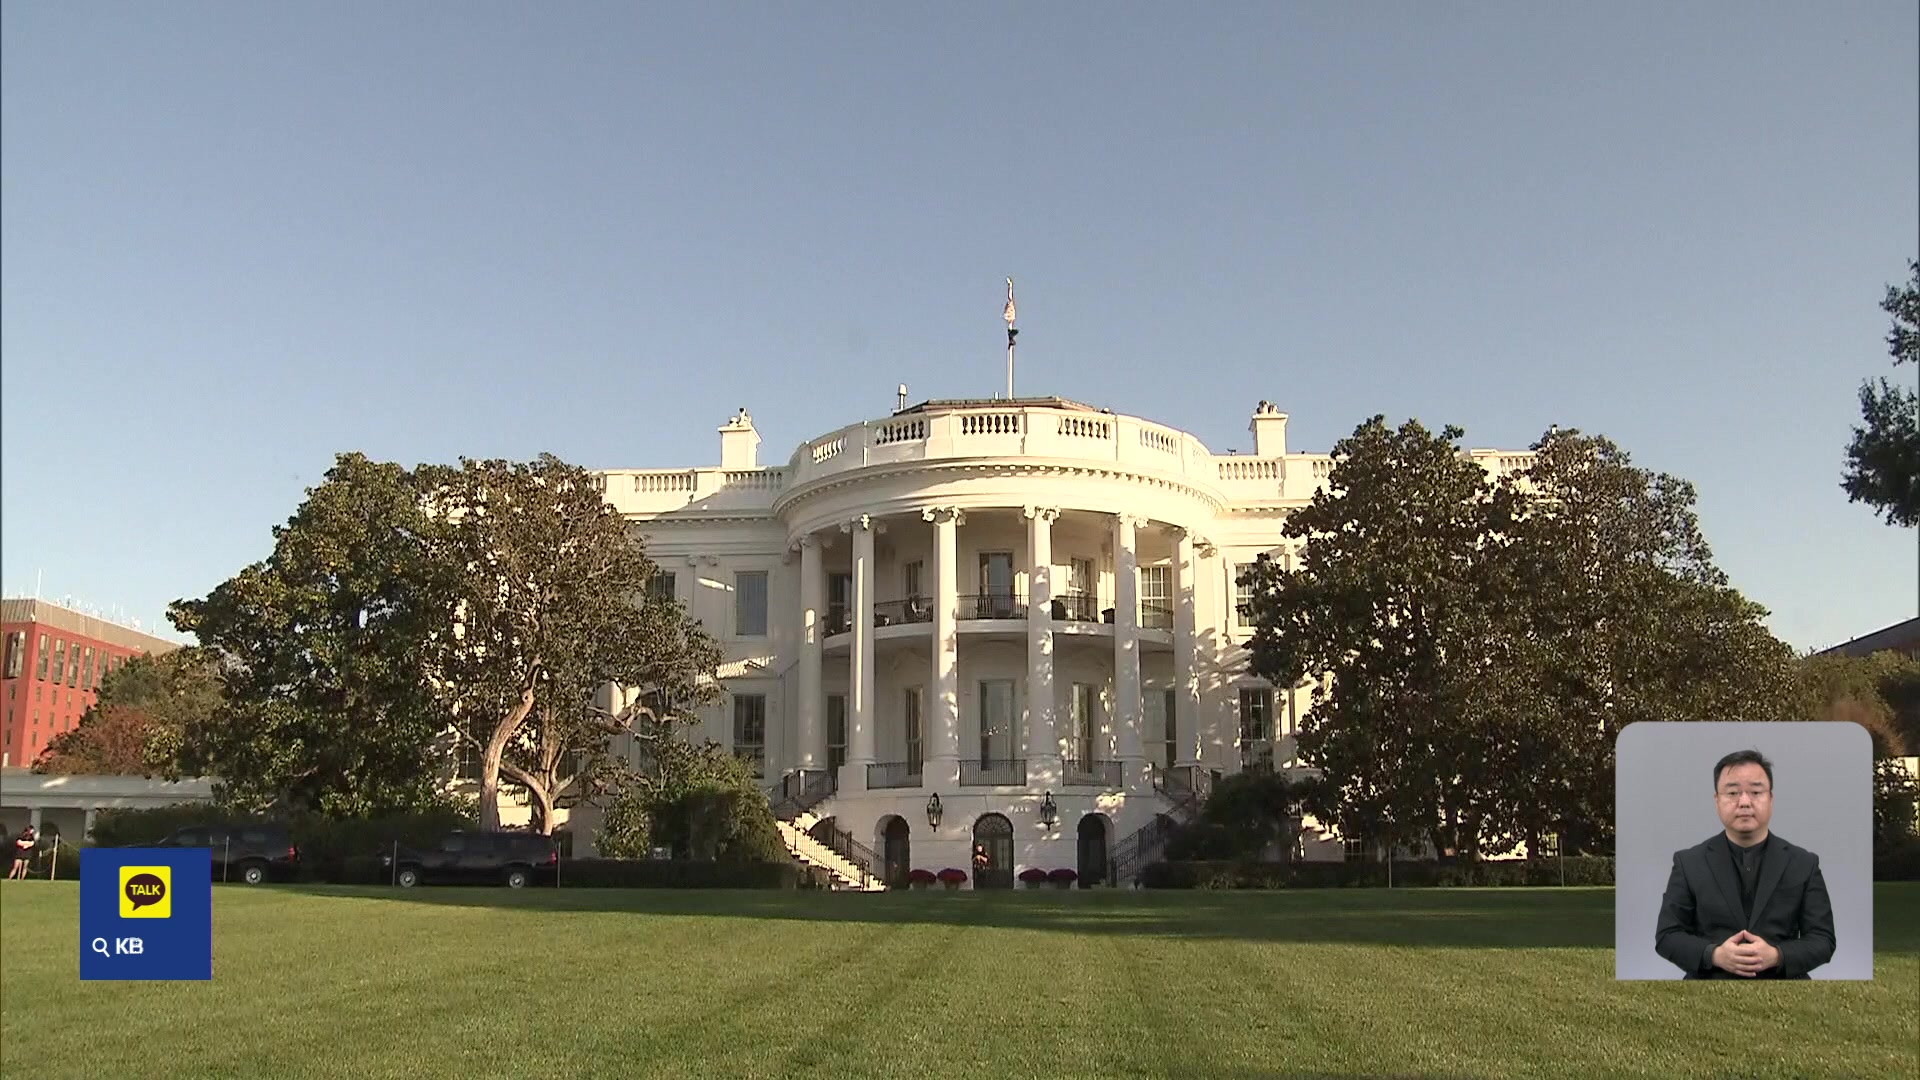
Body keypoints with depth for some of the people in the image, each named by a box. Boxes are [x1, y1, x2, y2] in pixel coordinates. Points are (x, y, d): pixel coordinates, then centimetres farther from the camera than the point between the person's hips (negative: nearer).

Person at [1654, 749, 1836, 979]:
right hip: (1709, 982, -1)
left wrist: (1776, 956, -15)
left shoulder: (1804, 863, 6)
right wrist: (1714, 955, -16)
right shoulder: (1689, 863, 4)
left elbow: (1823, 939, 4)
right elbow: (1667, 935, 2)